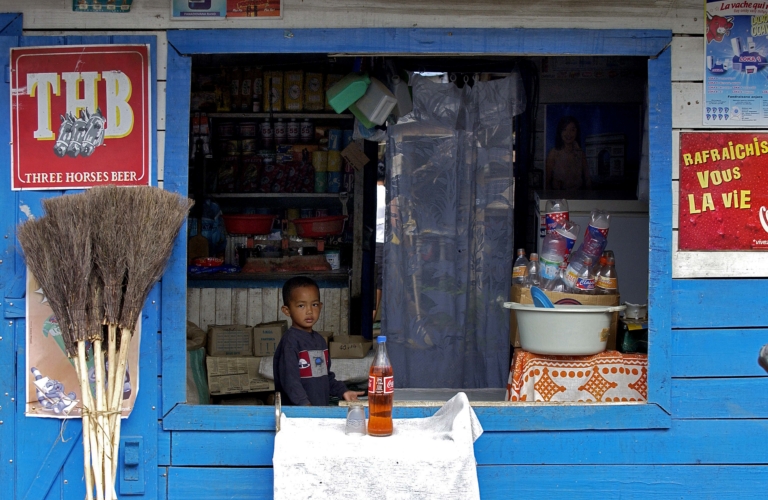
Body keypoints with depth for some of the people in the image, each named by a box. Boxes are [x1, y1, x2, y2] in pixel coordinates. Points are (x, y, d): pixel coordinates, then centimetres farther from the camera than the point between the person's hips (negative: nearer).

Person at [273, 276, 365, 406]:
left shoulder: (320, 340, 14)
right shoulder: (290, 341, -10)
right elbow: (289, 379, -18)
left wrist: (342, 391, 12)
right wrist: (304, 404, -27)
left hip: (322, 409, 7)